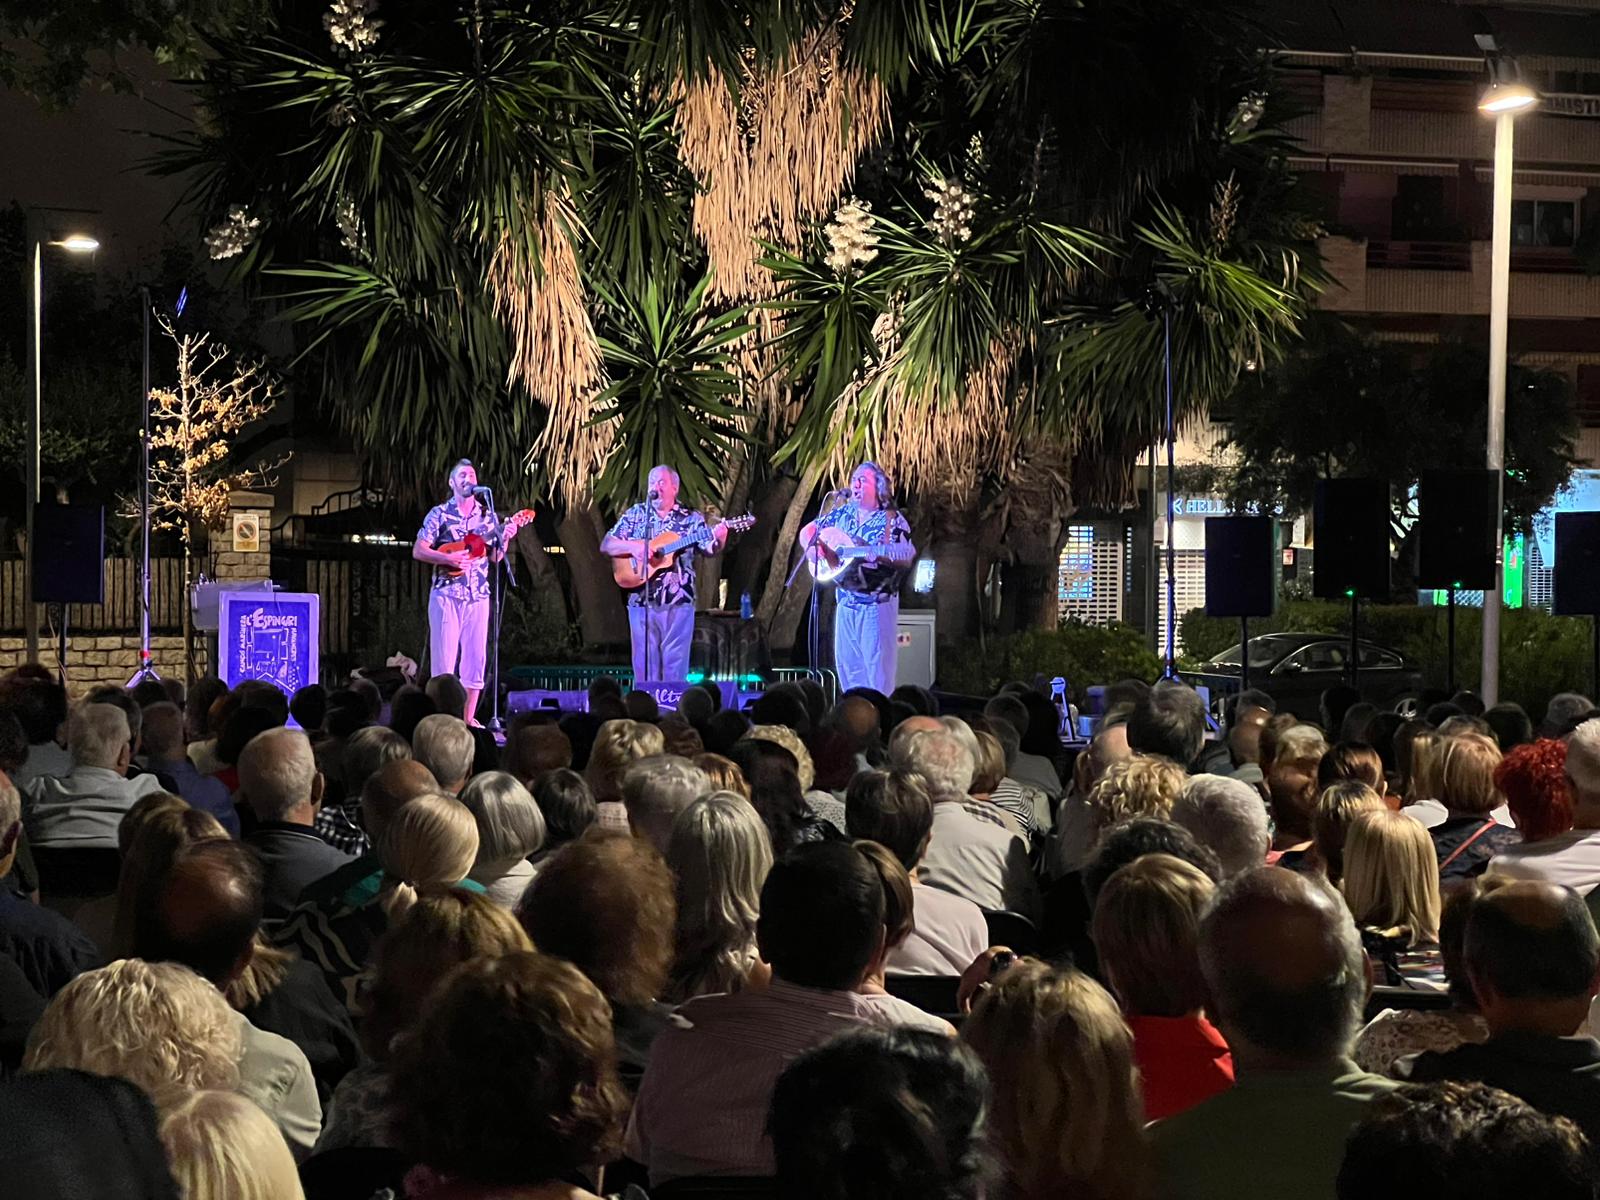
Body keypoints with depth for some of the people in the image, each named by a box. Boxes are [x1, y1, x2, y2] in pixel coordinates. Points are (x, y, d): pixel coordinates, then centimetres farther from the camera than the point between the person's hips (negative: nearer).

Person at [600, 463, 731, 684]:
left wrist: (718, 540, -25)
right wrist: (633, 547, -13)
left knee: (675, 664, 0)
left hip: (679, 602, -1)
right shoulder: (634, 515, 9)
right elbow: (606, 545, 6)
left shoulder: (691, 519, 6)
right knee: (645, 662, 2)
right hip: (642, 601, 1)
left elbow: (709, 549, -2)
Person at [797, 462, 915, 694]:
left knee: (877, 664, -6)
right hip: (846, 600, 6)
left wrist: (877, 553, -33)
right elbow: (808, 530, 16)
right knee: (846, 663, 10)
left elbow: (907, 557, -17)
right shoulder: (842, 513, 9)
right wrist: (811, 545, -6)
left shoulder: (891, 520, -8)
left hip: (876, 603, -6)